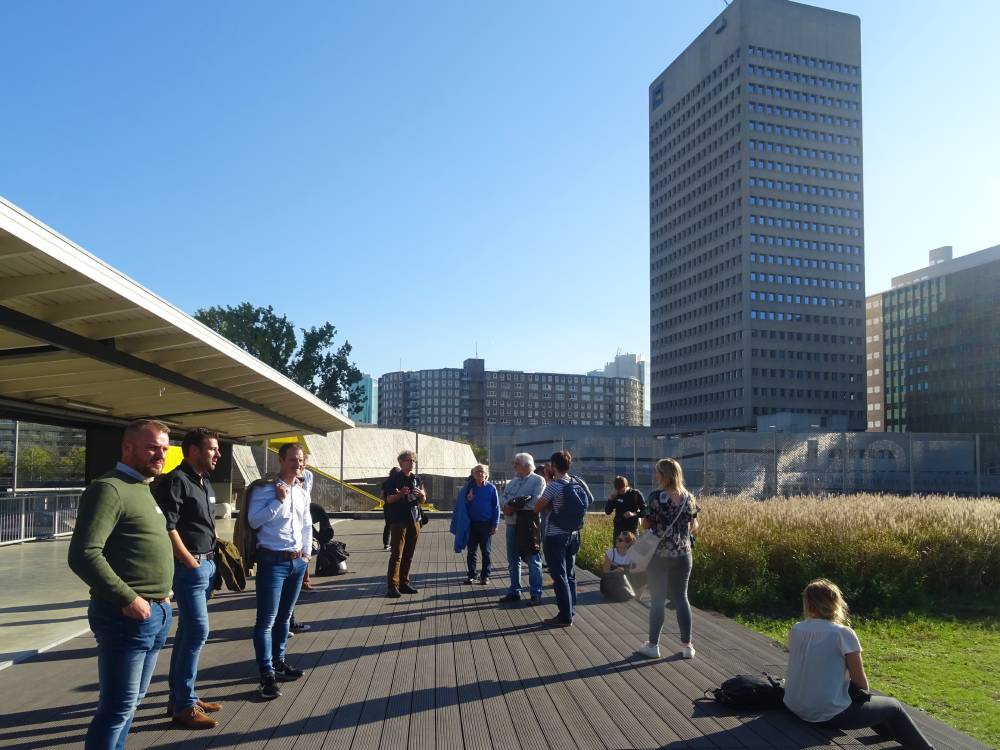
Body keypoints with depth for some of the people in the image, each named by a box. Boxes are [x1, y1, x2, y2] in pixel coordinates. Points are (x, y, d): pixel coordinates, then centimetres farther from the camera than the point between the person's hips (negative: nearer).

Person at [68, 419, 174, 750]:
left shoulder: (142, 489, 14)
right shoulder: (109, 488, -15)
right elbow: (83, 555, -24)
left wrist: (161, 590, 13)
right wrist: (128, 599, -21)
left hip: (155, 613, 9)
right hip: (127, 615, -9)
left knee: (129, 701, 19)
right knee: (118, 707, 0)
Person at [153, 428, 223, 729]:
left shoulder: (204, 483, 15)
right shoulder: (176, 481, -14)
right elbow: (167, 527, -19)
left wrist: (212, 559, 15)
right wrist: (191, 562, -15)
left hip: (206, 564, 9)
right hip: (189, 566, -9)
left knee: (187, 631, 15)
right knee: (198, 631, -8)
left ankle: (179, 697, 25)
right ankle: (184, 706, 2)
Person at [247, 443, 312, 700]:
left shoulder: (302, 491, 12)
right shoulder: (265, 488, -9)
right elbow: (254, 520, -17)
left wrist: (307, 552, 15)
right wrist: (279, 501, -20)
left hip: (298, 561, 7)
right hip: (273, 560, -7)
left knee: (285, 616, 17)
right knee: (267, 619, -5)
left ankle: (278, 661, 30)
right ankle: (267, 675, 0)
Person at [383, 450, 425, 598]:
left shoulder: (417, 479, 13)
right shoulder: (394, 478, -2)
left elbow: (423, 501, 16)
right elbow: (389, 499, -5)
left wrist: (422, 495, -6)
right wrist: (400, 494, -23)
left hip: (414, 520, 6)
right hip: (399, 520, -6)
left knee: (409, 555, 9)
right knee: (396, 554, -10)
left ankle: (404, 583, 16)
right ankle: (392, 585, -10)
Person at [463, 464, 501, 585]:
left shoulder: (491, 488, -2)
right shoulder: (469, 487, 4)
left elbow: (496, 507, -1)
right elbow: (463, 505, 11)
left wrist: (495, 524, -6)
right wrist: (468, 500, -12)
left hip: (486, 524, -2)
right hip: (472, 524, 2)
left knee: (486, 551, 5)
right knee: (471, 551, 7)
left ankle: (485, 576, 14)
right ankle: (471, 575, 15)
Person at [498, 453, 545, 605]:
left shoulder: (538, 481, -6)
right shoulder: (512, 481, 18)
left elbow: (535, 502, -17)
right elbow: (504, 497, 11)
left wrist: (515, 508, -16)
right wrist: (507, 506, -12)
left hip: (528, 525, -7)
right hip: (512, 524, 7)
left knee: (532, 561, -2)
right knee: (513, 560, 13)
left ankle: (536, 595, 4)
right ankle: (514, 592, 24)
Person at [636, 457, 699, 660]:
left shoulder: (656, 496, -13)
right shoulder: (689, 498, 1)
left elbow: (646, 524, -9)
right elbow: (694, 528, 8)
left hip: (659, 556, -4)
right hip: (682, 555, 4)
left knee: (657, 600, 5)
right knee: (681, 598, 12)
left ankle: (653, 645, 13)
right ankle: (687, 645, 16)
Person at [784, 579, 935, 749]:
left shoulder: (795, 630, 1)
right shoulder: (843, 633, -13)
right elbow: (861, 682, -6)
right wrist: (864, 691, 17)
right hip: (828, 714, -6)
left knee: (855, 692, 34)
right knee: (893, 706, 18)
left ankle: (894, 735, 53)